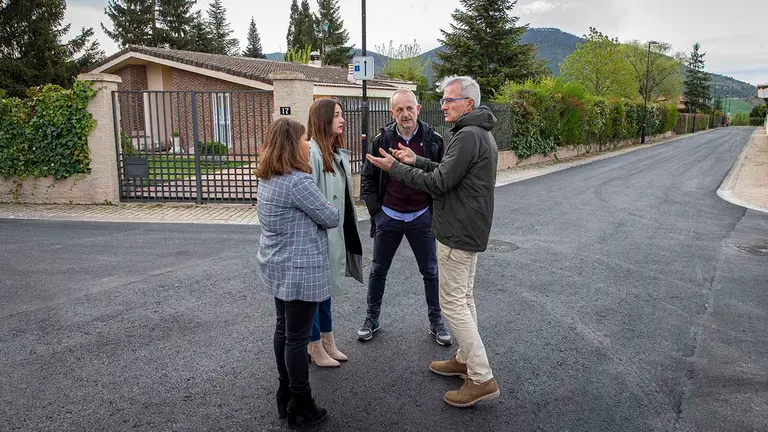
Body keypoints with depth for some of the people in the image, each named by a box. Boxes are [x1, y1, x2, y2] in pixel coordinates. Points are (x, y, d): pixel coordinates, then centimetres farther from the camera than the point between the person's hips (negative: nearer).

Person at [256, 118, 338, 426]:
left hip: (277, 267, 9)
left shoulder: (267, 179, 7)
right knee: (297, 337, 0)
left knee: (283, 329, 17)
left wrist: (314, 211, 5)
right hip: (300, 271, -9)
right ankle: (301, 405, 12)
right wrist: (329, 211, 7)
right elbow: (331, 219, -13)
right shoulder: (298, 181, -21)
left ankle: (285, 395, 29)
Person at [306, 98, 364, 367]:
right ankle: (316, 347, 21)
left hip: (335, 233, 9)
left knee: (326, 286, 19)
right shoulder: (311, 151, -18)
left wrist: (349, 227, 16)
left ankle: (328, 342, 32)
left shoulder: (338, 152, 11)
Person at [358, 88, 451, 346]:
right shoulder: (382, 139, -4)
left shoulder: (434, 140, -6)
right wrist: (376, 210, -2)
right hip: (388, 217, 1)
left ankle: (436, 322, 27)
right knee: (378, 271, 12)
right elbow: (367, 178, 4)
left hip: (421, 218, 0)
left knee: (430, 272, 11)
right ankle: (372, 319, 29)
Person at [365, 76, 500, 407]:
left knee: (453, 303, -5)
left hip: (458, 232, -11)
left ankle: (482, 379, 1)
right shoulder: (482, 134, 14)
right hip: (471, 230, 11)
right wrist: (417, 161, 10)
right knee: (464, 298, 19)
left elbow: (438, 183, -22)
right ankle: (465, 359, 32)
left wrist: (395, 168, -15)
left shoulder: (468, 136, -21)